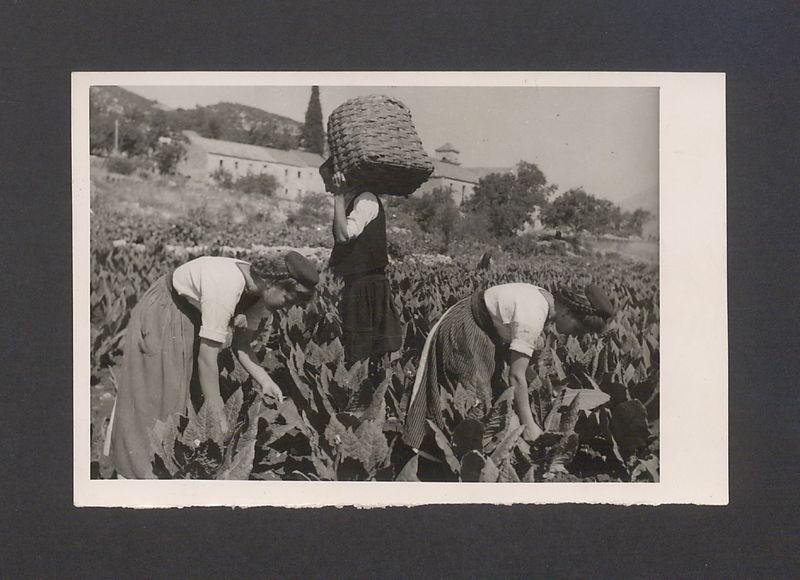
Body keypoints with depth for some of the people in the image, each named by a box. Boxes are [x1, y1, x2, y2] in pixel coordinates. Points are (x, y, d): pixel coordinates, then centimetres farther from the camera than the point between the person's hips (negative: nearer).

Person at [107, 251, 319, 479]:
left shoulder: (260, 291, -15)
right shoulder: (225, 288, -40)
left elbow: (241, 345, -5)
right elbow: (206, 358, -38)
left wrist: (265, 381, -20)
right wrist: (218, 420, -35)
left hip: (195, 319, 8)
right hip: (160, 315, -8)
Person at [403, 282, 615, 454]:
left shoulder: (544, 297, -4)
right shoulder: (532, 317, -32)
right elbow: (516, 375, -31)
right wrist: (528, 425, -27)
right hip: (461, 335, -10)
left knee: (495, 394, 11)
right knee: (473, 403, -7)